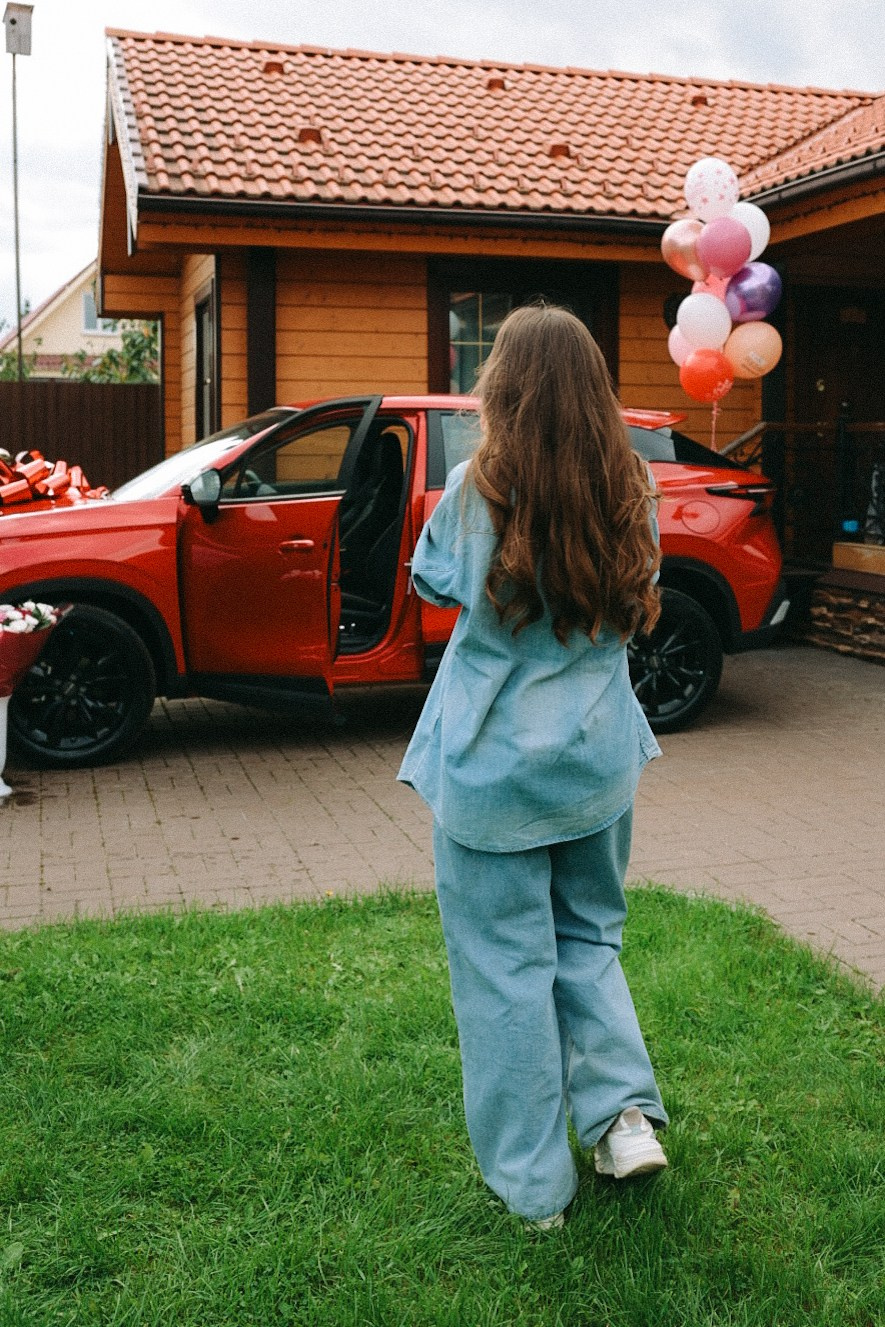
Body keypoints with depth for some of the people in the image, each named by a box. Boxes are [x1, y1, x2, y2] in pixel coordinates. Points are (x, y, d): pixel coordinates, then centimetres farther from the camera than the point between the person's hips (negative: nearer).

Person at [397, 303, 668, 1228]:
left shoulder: (476, 491, -16)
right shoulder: (629, 492, -4)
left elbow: (434, 583, 2)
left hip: (494, 770, -4)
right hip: (600, 759, 4)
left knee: (505, 967, 9)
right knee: (588, 938, 24)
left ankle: (532, 1183, 19)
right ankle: (624, 1113, 13)